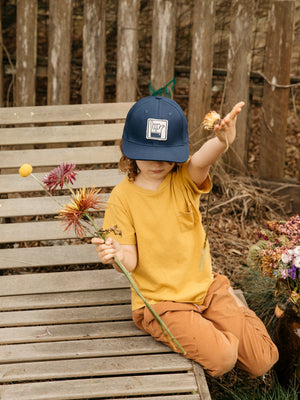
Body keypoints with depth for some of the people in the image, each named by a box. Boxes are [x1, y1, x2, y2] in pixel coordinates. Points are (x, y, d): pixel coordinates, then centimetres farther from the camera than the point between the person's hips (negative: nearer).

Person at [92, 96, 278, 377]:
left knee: (262, 362, 2)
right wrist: (117, 254, -35)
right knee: (221, 358, -24)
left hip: (205, 286, 3)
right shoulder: (123, 197, -10)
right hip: (161, 301, -3)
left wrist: (221, 142, -56)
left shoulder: (184, 179, -6)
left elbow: (200, 162, -32)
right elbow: (131, 261, -10)